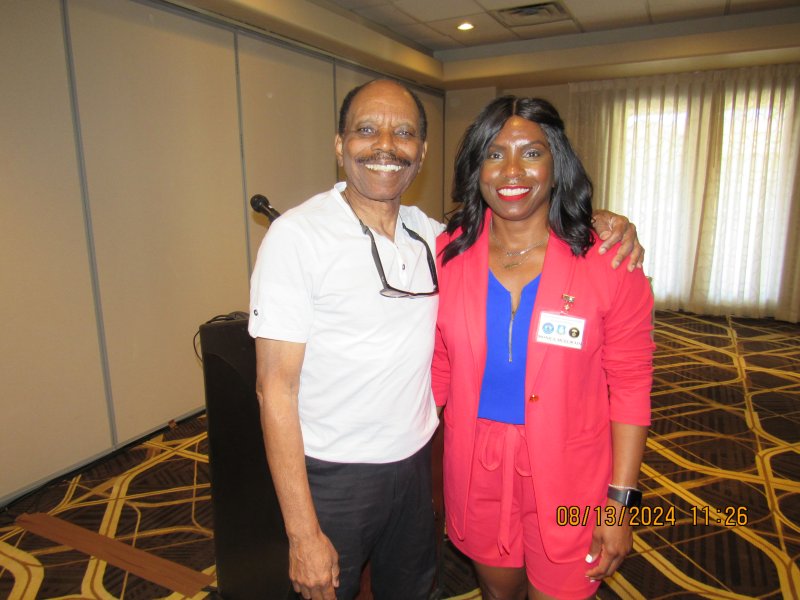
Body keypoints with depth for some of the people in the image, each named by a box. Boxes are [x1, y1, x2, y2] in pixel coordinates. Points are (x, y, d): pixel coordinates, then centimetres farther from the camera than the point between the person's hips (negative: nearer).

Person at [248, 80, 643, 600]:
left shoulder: (430, 234, 0)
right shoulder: (297, 235, -16)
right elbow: (276, 387, -17)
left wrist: (600, 224, -8)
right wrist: (303, 533, -17)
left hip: (415, 461, 5)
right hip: (331, 477, -5)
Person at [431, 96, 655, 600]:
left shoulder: (607, 262, -13)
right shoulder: (447, 255, -7)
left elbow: (630, 389, -8)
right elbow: (438, 371, 1)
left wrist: (621, 501, -8)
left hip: (568, 482, -2)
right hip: (475, 470, 3)